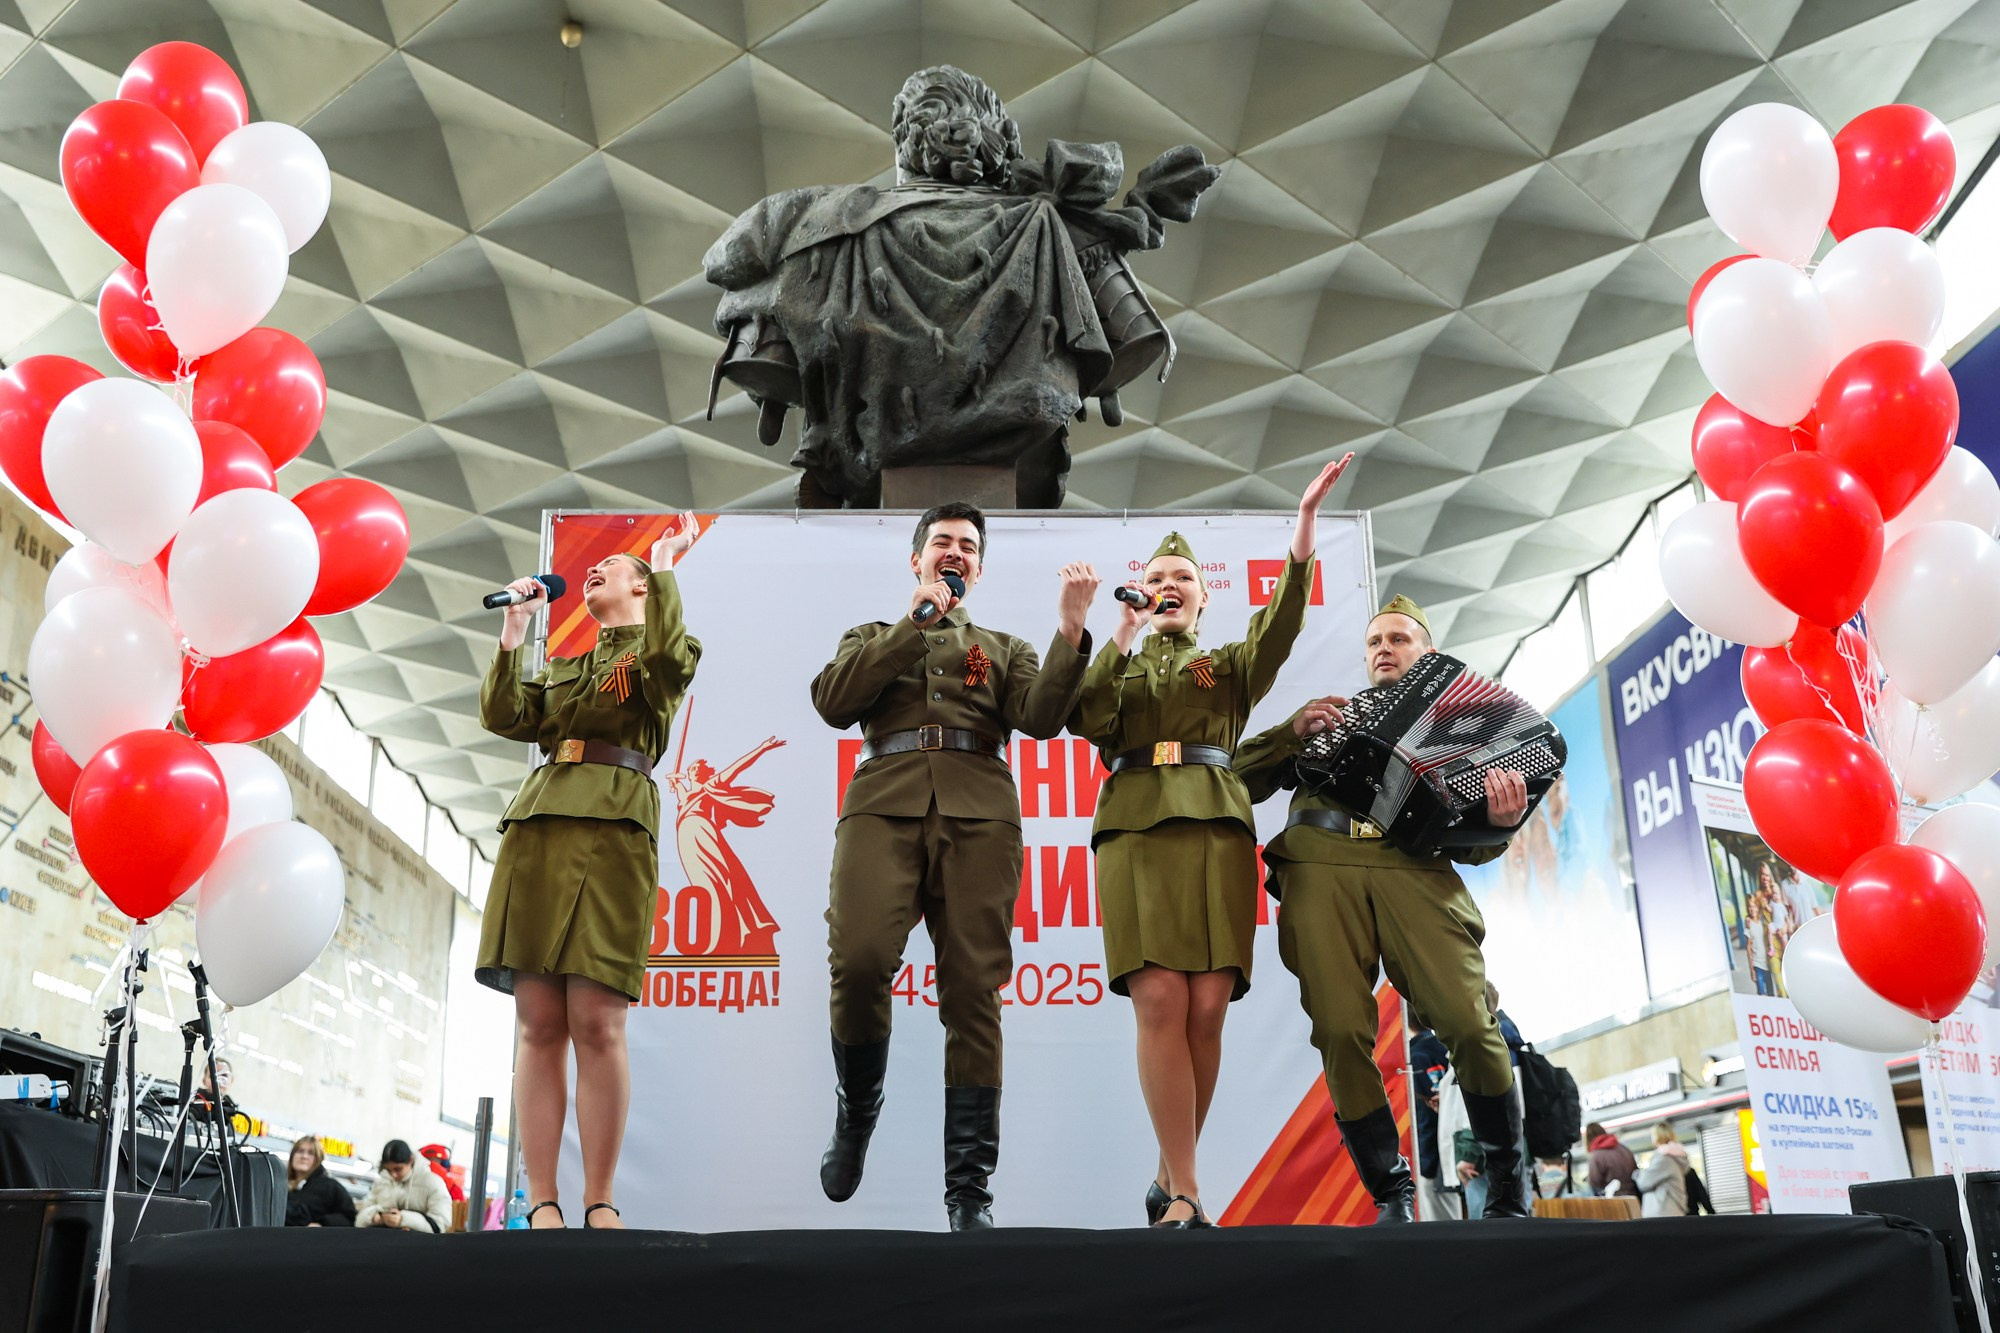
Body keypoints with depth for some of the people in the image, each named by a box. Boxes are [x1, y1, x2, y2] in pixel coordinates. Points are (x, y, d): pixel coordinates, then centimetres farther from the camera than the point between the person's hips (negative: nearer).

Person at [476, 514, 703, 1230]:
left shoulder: (661, 653, 16)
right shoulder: (561, 667, 30)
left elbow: (670, 658, -9)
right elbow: (503, 717, 13)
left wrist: (664, 565, -1)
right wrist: (513, 631, 10)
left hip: (614, 829, -4)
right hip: (538, 827, 5)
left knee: (597, 1022, -11)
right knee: (540, 1022, -3)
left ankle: (598, 1202, -4)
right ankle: (542, 1203, -1)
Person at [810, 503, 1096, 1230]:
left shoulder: (1005, 648, 27)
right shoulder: (872, 637, 27)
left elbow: (1041, 717, 6)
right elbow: (833, 703, 5)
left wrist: (1071, 629, -7)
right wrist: (915, 622, 5)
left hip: (979, 814, 1)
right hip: (884, 804, 0)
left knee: (972, 989, -8)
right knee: (858, 961, -20)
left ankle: (969, 1187, -3)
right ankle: (856, 1113, 8)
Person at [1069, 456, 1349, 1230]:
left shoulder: (1231, 666, 22)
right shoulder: (1116, 667, 24)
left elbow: (1283, 621, 2)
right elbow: (1086, 720, 3)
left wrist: (1306, 518, -9)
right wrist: (1122, 635, 1)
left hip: (1217, 827, 1)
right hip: (1136, 828, -1)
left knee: (1207, 1008, -8)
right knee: (1161, 1000, -15)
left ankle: (1169, 1179, 5)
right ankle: (1186, 1195, -13)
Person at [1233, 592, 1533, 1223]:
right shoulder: (1331, 717, 30)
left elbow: (1472, 845, 17)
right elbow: (1240, 778, 22)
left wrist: (1500, 821, -6)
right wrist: (1295, 731, 8)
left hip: (1415, 872, -1)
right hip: (1320, 870, 1)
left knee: (1469, 1022, -18)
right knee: (1340, 1032, -14)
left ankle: (1508, 1190, 1)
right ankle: (1391, 1191, 3)